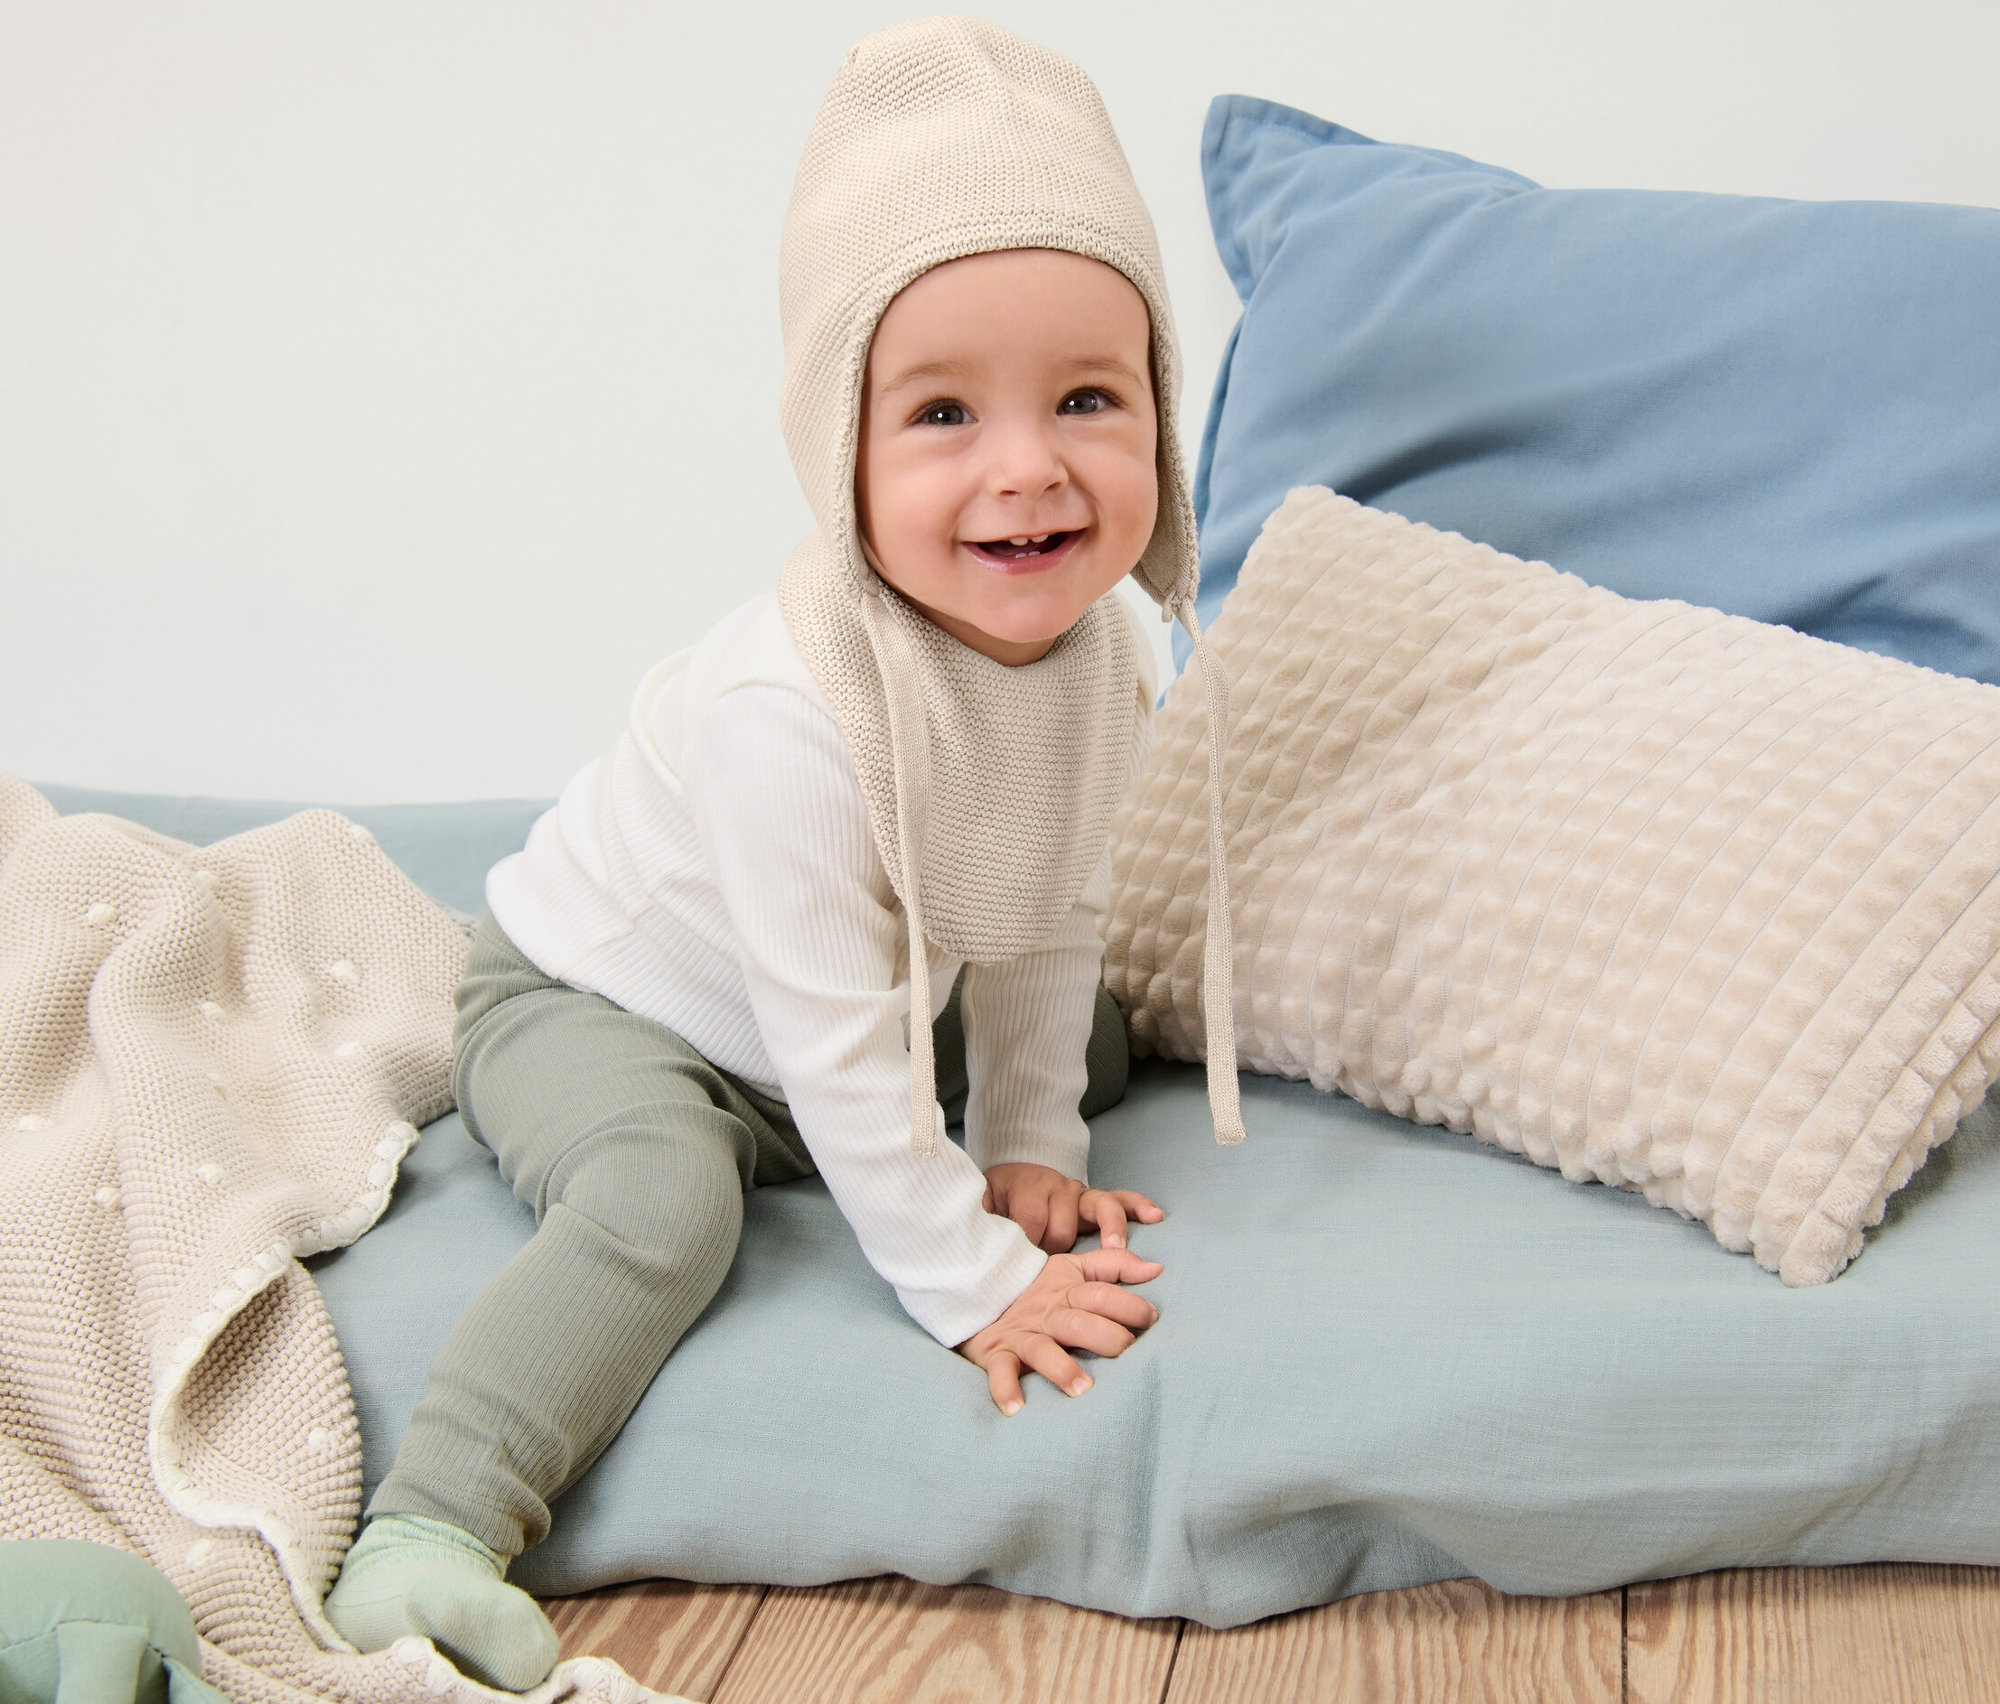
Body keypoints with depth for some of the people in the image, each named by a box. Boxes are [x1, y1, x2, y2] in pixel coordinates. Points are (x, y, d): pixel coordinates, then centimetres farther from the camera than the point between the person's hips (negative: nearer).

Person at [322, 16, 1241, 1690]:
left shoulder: (1103, 651, -15)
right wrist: (974, 1277, -27)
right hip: (594, 998, -8)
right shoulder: (794, 707, -39)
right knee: (666, 1200, -35)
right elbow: (832, 1041, -33)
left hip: (871, 999, 8)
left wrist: (1028, 1144, 2)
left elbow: (1048, 920, 1)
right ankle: (430, 1533, -32)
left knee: (1095, 1042, 16)